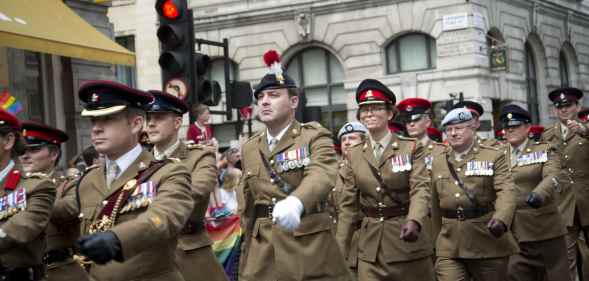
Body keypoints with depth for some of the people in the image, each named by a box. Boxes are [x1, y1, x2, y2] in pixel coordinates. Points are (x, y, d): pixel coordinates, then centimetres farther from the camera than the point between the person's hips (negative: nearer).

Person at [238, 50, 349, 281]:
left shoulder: (314, 137, -5)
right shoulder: (249, 148, 11)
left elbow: (322, 174, -25)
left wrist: (296, 202, -45)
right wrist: (247, 252, 17)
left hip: (310, 248, -4)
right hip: (262, 253, 4)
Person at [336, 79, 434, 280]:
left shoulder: (411, 148, -2)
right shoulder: (354, 155, 7)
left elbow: (420, 189, -14)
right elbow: (349, 205, 8)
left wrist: (414, 221, -34)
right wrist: (340, 251, 4)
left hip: (407, 242, -2)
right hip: (370, 249, 2)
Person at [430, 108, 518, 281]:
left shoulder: (494, 156, 0)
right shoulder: (438, 159, 10)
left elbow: (506, 191, -13)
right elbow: (435, 199, 12)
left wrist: (501, 219, -31)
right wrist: (438, 232, 11)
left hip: (489, 242, -2)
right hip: (449, 246, 2)